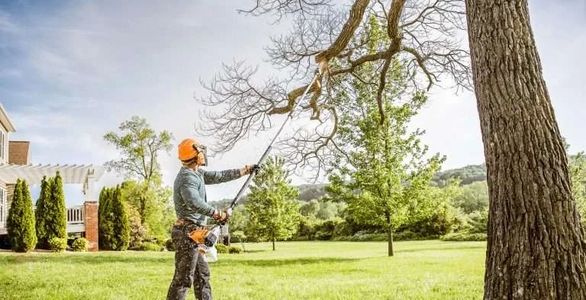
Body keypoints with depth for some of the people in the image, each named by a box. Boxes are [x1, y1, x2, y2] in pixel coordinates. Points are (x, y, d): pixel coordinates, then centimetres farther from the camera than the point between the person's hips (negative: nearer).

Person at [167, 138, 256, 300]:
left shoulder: (197, 173, 13)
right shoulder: (187, 177, -18)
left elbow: (220, 176, 21)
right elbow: (195, 203, -33)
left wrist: (245, 170, 25)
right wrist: (218, 214, -25)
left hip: (193, 233, 10)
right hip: (188, 233, -10)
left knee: (202, 274, 16)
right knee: (183, 278, -7)